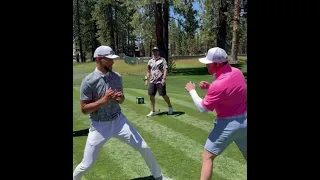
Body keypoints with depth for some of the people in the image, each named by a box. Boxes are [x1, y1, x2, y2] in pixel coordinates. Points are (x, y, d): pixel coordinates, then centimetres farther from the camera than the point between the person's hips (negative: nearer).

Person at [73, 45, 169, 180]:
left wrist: (120, 98, -13)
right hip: (99, 126, -4)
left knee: (144, 148, 4)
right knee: (86, 165, 0)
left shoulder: (117, 77, 0)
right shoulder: (89, 81, -16)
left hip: (119, 121, 4)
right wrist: (104, 100, -26)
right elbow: (84, 109, -14)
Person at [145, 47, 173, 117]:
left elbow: (165, 69, -10)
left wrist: (164, 78, -22)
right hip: (152, 81, 5)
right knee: (151, 95, 2)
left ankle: (170, 107, 19)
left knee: (164, 95, -4)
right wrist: (146, 79, 11)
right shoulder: (150, 61, 14)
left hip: (160, 81, -5)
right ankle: (153, 111, 12)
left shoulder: (162, 60, -1)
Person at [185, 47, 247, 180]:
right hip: (244, 121, 8)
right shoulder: (237, 72, -2)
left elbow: (203, 108, -15)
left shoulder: (218, 84, -25)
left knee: (207, 157, 4)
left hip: (228, 125, -7)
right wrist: (210, 87, 3)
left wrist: (192, 90, -3)